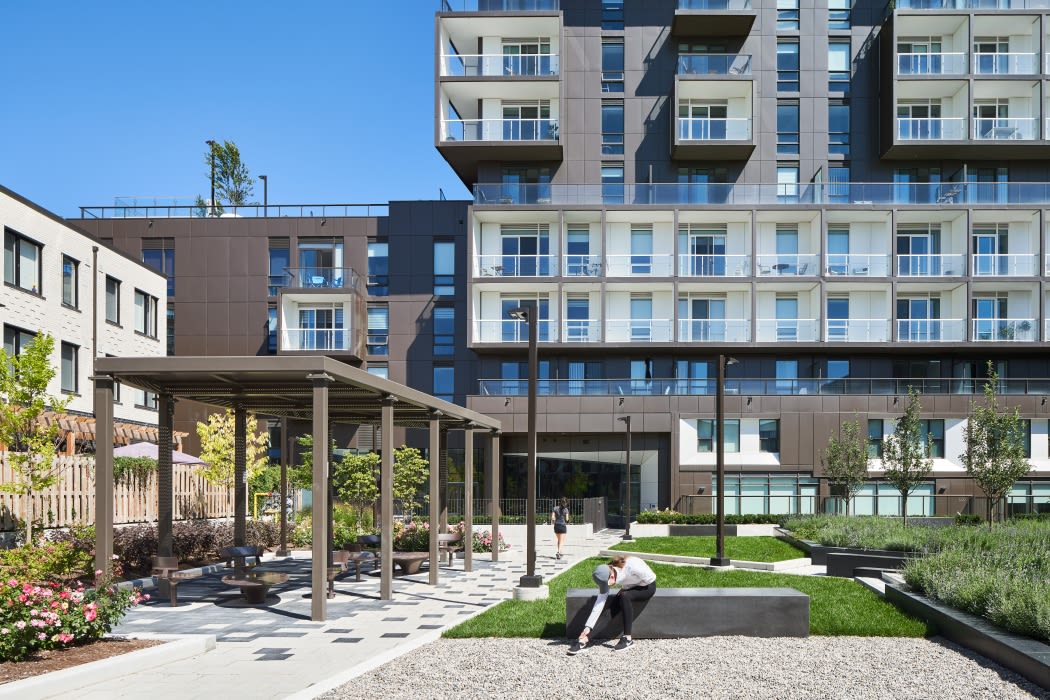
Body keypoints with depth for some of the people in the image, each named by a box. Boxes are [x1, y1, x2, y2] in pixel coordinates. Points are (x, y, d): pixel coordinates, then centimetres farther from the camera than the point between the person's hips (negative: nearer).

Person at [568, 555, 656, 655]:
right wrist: (588, 627, -23)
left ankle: (627, 638, -24)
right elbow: (599, 603, -18)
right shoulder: (606, 576, -20)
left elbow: (649, 578, -22)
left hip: (648, 586, -5)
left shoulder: (632, 566, -37)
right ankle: (583, 641, -16)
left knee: (625, 597, -32)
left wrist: (625, 589, -17)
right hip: (630, 587, 5)